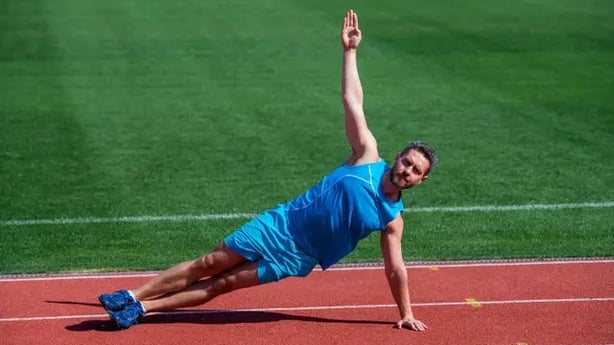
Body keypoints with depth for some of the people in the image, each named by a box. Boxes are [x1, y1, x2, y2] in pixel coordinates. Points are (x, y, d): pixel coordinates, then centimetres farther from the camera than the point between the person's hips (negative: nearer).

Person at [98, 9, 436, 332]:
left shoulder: (392, 218, -7)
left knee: (222, 284, -3)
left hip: (296, 258, 0)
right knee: (208, 264, 0)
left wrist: (405, 314, -2)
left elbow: (395, 268, 0)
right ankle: (133, 297, 9)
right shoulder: (367, 157, -7)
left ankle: (142, 308, 4)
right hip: (280, 225, 0)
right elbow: (352, 99, -7)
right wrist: (349, 50, -10)